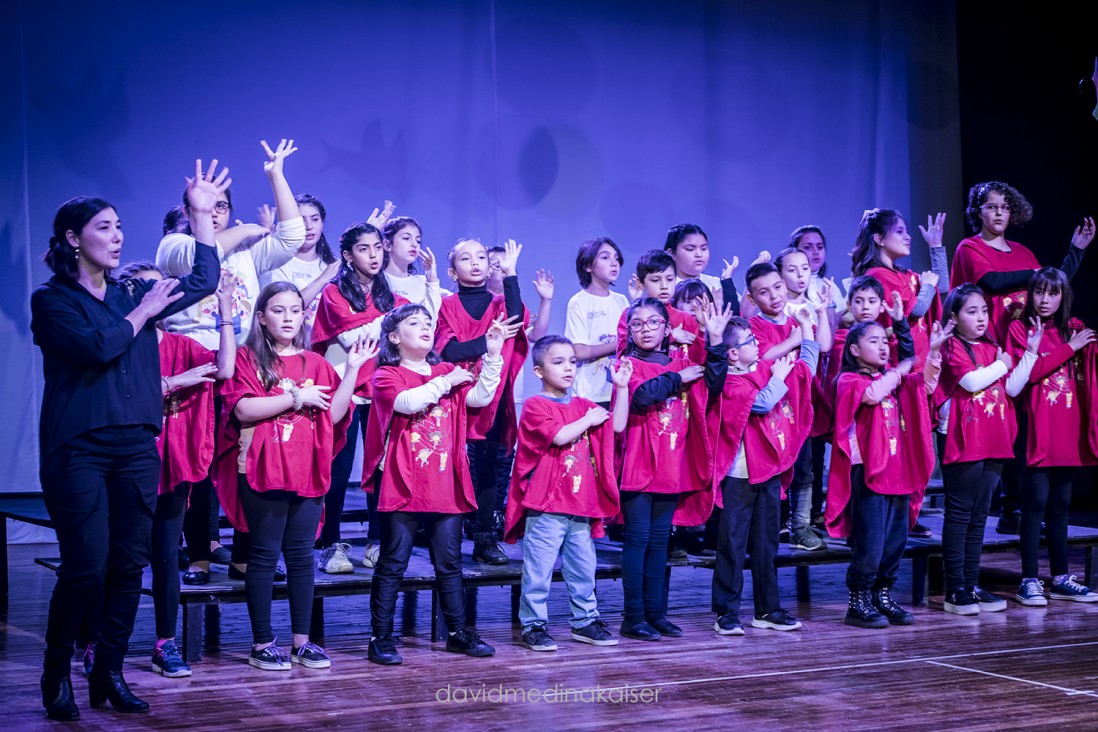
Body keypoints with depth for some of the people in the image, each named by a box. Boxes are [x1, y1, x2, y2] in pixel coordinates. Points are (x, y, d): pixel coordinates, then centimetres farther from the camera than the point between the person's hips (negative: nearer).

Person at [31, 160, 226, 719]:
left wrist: (201, 213, 14)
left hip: (136, 447, 6)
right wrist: (142, 314, -3)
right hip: (78, 449, -5)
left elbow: (202, 282, 15)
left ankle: (109, 674, 12)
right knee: (85, 568, -10)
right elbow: (97, 348, -16)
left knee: (129, 566, 4)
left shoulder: (132, 294, 15)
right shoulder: (52, 300, -2)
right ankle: (57, 674, 6)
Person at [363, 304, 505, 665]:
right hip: (403, 484, -5)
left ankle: (458, 632, 20)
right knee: (393, 563, -1)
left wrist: (492, 356, -8)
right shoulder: (387, 376, 0)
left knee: (449, 561, 11)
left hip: (445, 484, 5)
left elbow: (479, 398, 1)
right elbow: (407, 402, -20)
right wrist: (446, 382, -11)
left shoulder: (448, 372, 16)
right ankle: (381, 637, 4)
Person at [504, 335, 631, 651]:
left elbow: (617, 426, 11)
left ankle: (585, 621, 24)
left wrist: (622, 388, 5)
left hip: (581, 507, 7)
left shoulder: (583, 406, 16)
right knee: (538, 570, -2)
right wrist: (589, 420, -8)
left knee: (583, 569, 14)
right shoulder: (535, 406, -7)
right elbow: (560, 436, -20)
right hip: (545, 509, -7)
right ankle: (533, 625, 6)